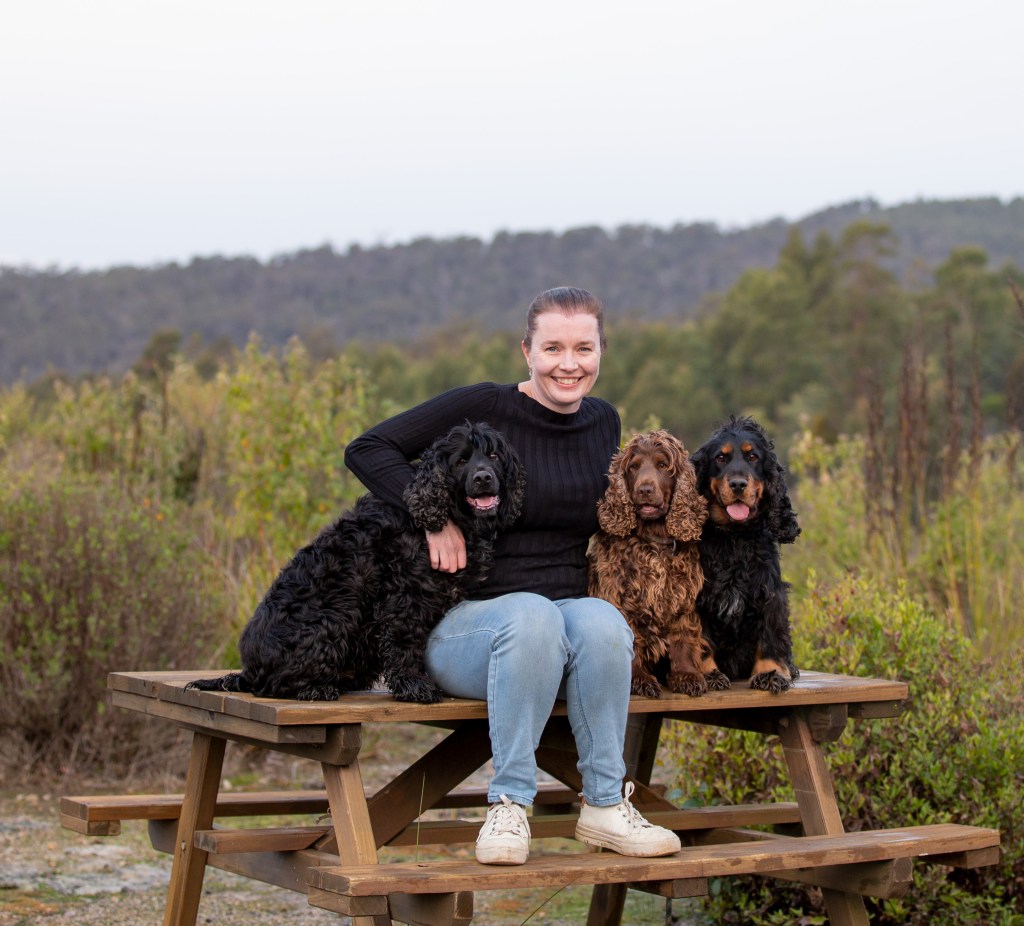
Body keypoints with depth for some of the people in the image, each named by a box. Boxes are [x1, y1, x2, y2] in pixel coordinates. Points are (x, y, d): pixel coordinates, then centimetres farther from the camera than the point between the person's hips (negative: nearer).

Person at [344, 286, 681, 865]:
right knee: (533, 615, -38)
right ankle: (509, 805, -27)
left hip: (574, 608, 4)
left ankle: (605, 806, -21)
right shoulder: (482, 408, -5)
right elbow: (367, 450, -4)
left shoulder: (605, 424, 11)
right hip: (471, 618, -3)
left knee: (600, 620, -32)